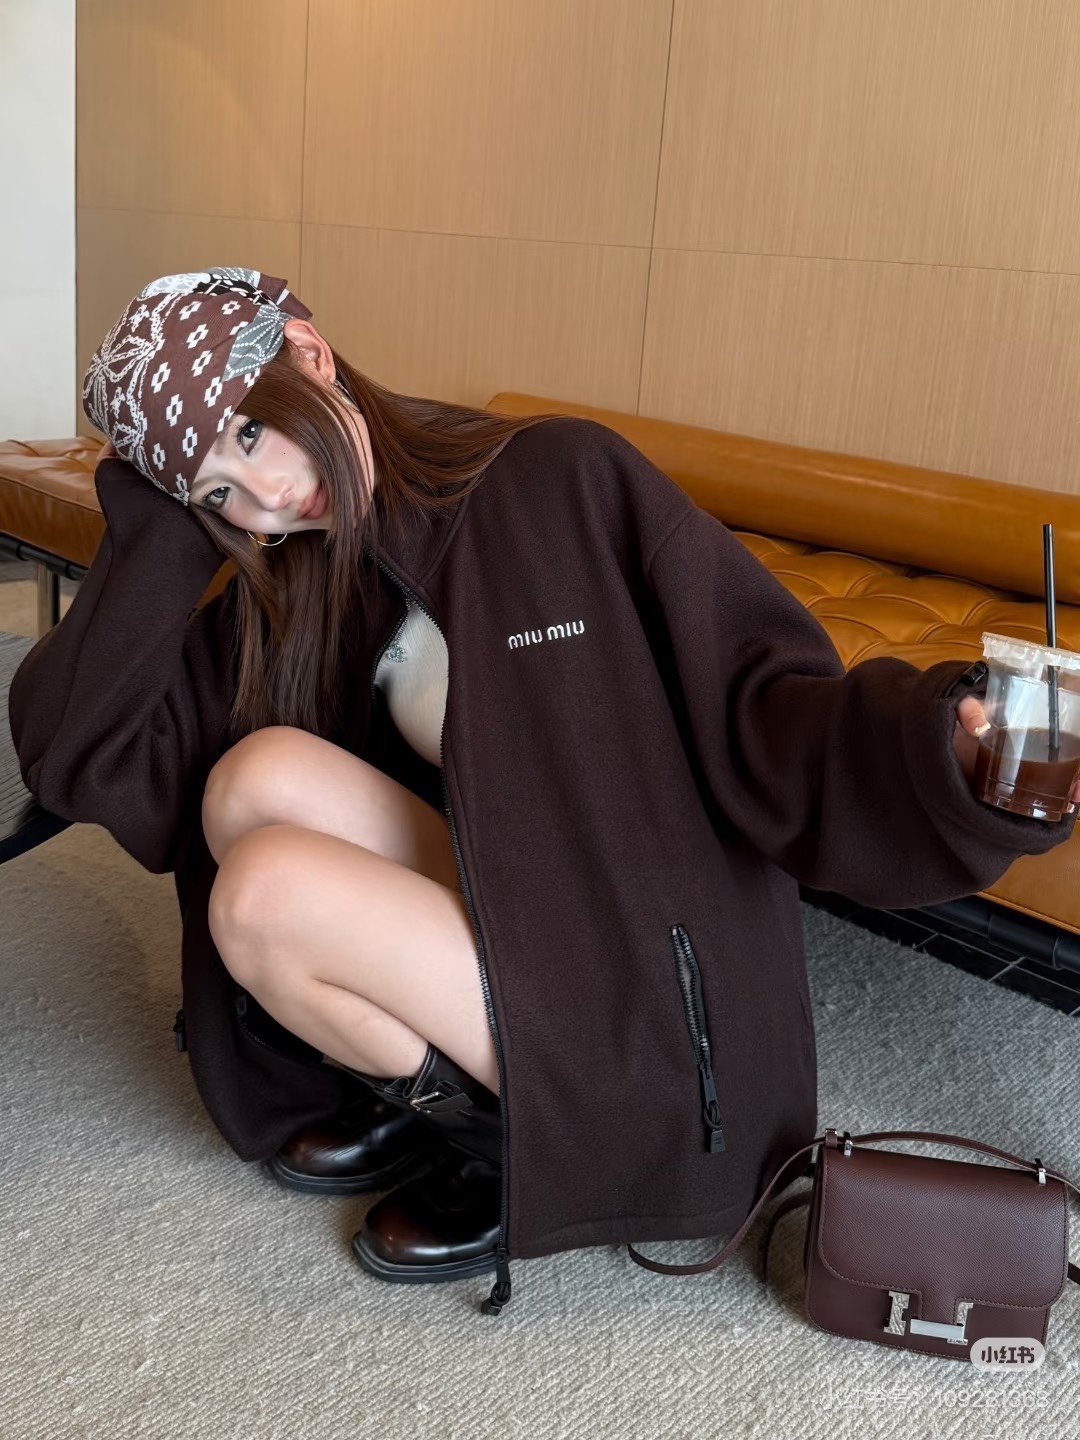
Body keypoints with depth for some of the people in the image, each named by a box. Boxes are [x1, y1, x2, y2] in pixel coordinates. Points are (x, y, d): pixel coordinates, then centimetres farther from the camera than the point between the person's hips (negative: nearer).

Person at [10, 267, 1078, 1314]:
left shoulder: (564, 478, -10)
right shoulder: (298, 594, 7)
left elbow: (761, 708, -14)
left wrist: (938, 741, -33)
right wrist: (157, 522, -3)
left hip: (653, 1026, -5)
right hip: (517, 936, 6)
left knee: (263, 888, -20)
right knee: (262, 773, -13)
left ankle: (511, 1156, 4)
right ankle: (438, 1099, 5)